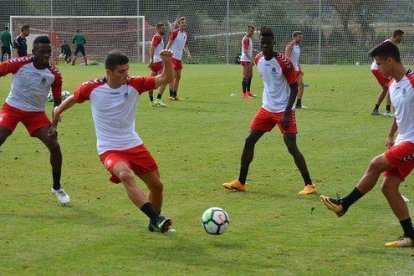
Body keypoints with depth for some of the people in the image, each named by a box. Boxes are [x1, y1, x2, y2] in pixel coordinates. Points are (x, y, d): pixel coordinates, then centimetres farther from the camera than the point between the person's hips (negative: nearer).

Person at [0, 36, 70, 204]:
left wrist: (54, 125, -9)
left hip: (36, 113, 2)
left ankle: (57, 187, 11)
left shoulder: (54, 74, -8)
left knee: (54, 146, -11)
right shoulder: (19, 64, -16)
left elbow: (57, 102, 1)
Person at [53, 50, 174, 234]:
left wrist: (167, 61, -28)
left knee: (156, 185, 6)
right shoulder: (92, 88, -10)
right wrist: (59, 110, 27)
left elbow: (166, 79, -10)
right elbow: (73, 98, 11)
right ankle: (157, 219, -42)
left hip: (134, 145, 4)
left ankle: (155, 224, 32)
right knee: (126, 175, -34)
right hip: (109, 149, -4)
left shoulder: (134, 84, -7)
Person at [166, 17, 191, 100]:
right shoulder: (174, 33, -9)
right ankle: (171, 95, -11)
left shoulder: (186, 34, 12)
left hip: (179, 57, 8)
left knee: (178, 76, 9)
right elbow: (169, 44, -12)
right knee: (173, 75, -12)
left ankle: (175, 95, 15)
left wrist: (188, 54, 4)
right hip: (173, 56, -8)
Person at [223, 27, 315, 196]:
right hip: (267, 108, 7)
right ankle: (240, 182, 15)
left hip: (283, 110, -7)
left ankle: (309, 185, -5)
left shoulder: (284, 62, -17)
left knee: (291, 146, -13)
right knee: (249, 141, 5)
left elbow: (294, 88, -14)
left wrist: (287, 113, -20)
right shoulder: (259, 60, 3)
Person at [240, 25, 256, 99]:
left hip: (249, 60, 10)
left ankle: (248, 92, 24)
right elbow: (245, 51, -23)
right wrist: (251, 59, -30)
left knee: (250, 76, 15)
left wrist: (252, 60, 22)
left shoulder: (250, 39, 15)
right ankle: (244, 94, -7)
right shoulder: (246, 39, -15)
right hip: (245, 60, -10)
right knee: (246, 77, -9)